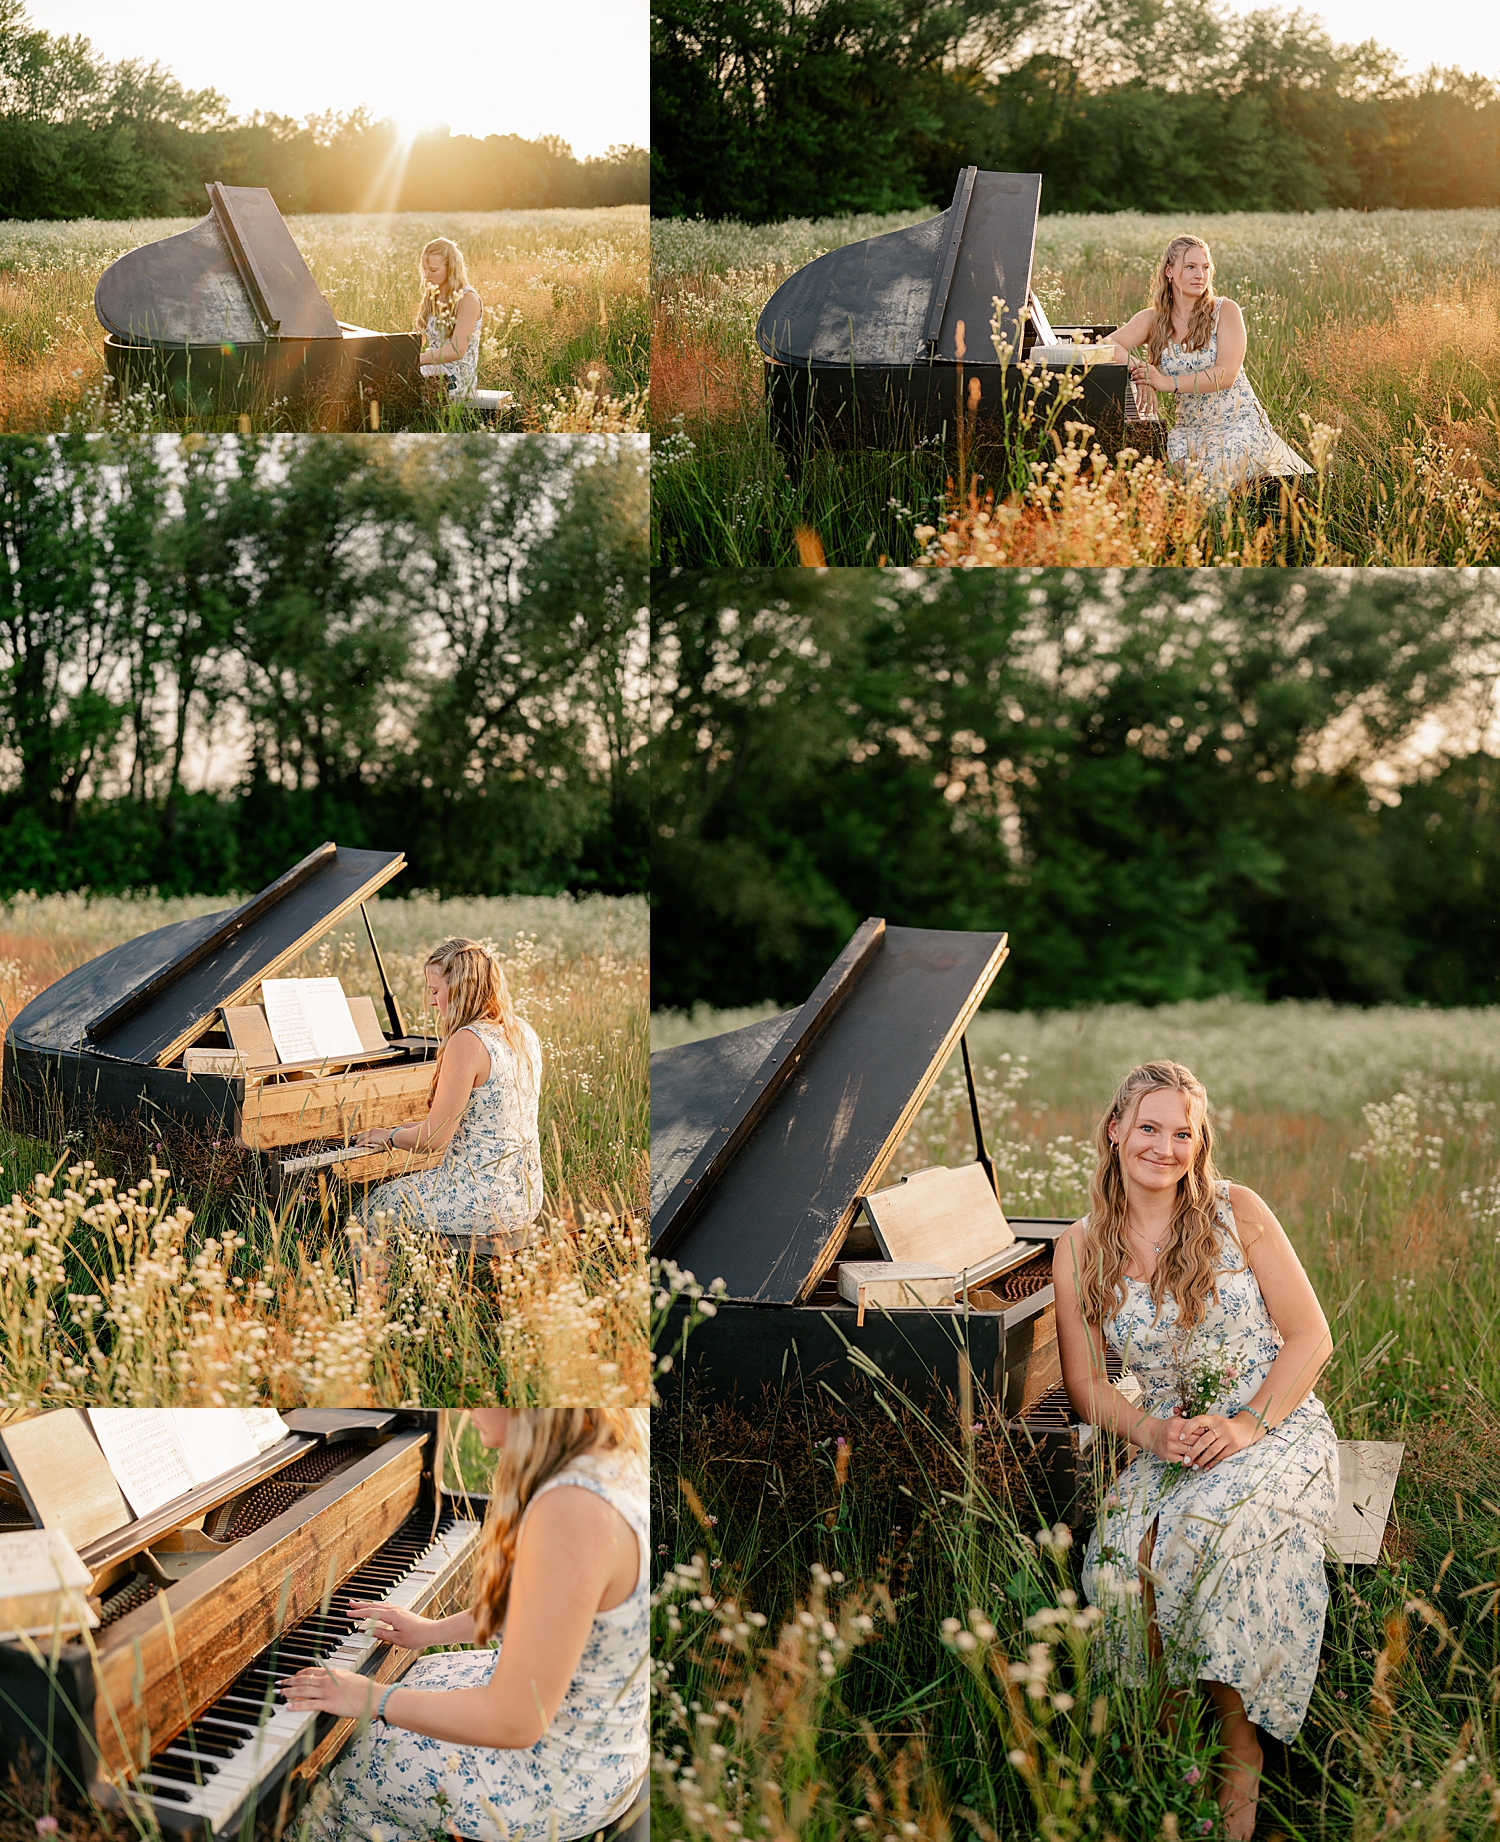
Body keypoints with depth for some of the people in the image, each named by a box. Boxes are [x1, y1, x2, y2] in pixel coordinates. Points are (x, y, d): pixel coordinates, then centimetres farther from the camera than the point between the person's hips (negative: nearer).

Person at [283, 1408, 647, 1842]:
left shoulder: (572, 1510, -36)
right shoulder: (614, 1461, -6)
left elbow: (513, 1722, -30)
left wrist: (374, 1700, -18)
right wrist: (435, 1630, 19)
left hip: (563, 1782, -8)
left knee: (347, 1765, 11)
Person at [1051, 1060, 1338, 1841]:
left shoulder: (1236, 1213, -2)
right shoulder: (1080, 1251, 4)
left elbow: (1310, 1337, -2)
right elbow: (1087, 1382, 6)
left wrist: (1249, 1425, -16)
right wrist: (1152, 1433, -14)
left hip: (1279, 1432, -2)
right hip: (1170, 1446, 2)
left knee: (1206, 1533, -33)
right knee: (1123, 1546, -30)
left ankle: (1240, 1748, -14)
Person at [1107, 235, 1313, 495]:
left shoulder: (1225, 311, -4)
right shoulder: (1152, 320, 5)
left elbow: (1226, 375, -15)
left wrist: (1169, 382, -25)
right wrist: (1135, 367, -30)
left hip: (1239, 422, -2)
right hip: (1190, 428, 2)